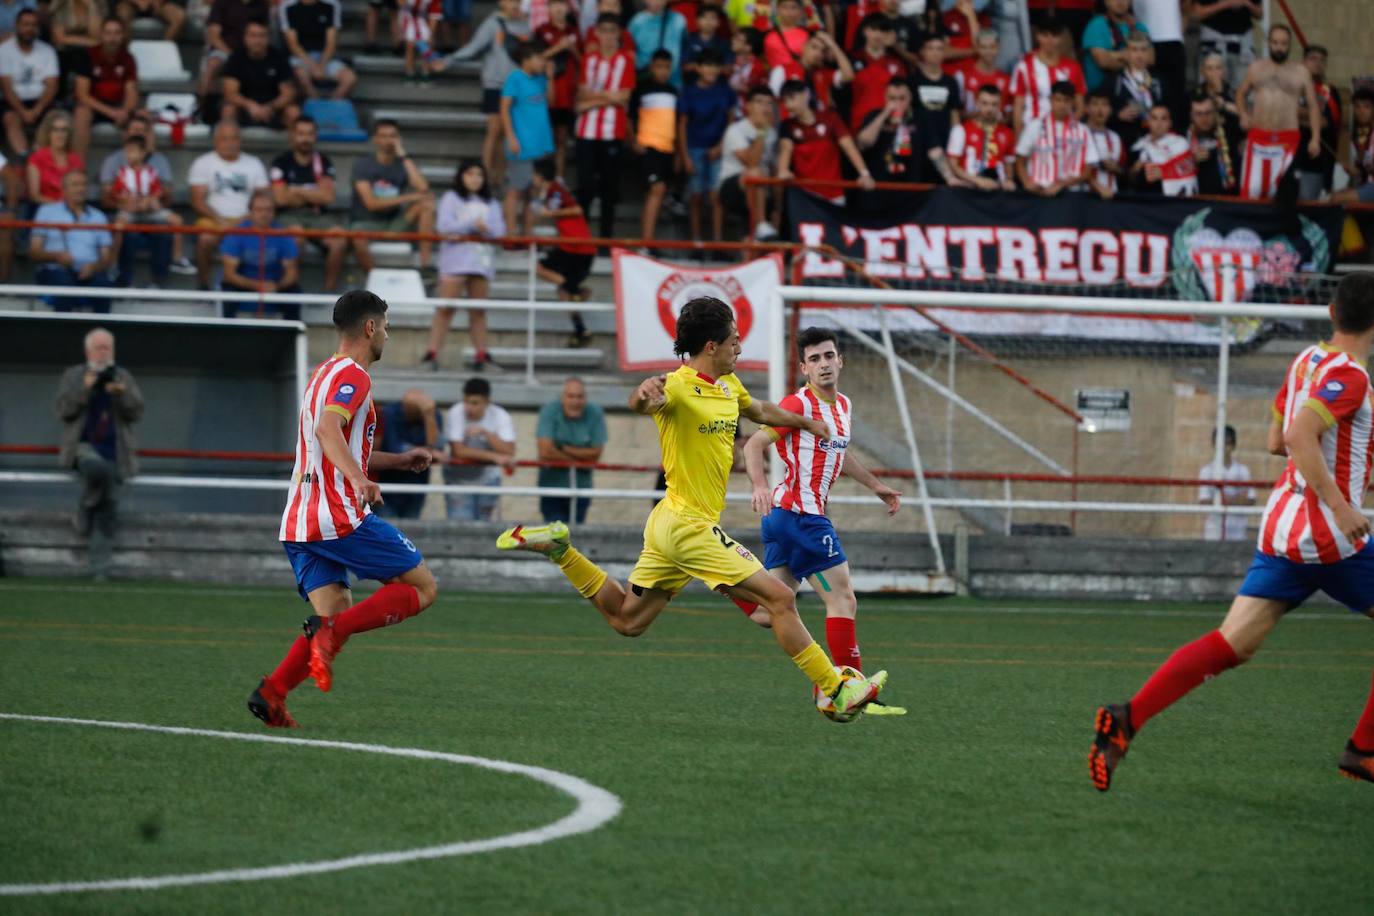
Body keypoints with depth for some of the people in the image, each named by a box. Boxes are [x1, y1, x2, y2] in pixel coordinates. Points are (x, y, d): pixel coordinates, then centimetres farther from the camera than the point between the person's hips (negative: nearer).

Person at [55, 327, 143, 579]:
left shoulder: (123, 377, 15)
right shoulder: (73, 376, 11)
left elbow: (136, 413, 5)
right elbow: (64, 411, -2)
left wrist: (122, 393, -14)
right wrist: (85, 387, -15)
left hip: (114, 452, 2)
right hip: (84, 447, -2)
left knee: (109, 503, -15)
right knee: (97, 468, -38)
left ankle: (99, 566, -16)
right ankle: (85, 509, -13)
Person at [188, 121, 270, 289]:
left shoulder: (254, 164, 14)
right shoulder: (203, 163, 6)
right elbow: (197, 201, -2)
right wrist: (219, 220, -18)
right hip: (213, 219, -2)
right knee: (206, 239, -36)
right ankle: (203, 284, -19)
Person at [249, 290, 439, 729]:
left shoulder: (324, 374, 24)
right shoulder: (352, 376, -7)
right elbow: (328, 430, -26)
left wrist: (399, 460, 40)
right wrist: (359, 478, -40)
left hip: (298, 525, 9)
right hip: (339, 517, -9)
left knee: (337, 616, 5)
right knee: (422, 588, -1)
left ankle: (271, 691, -15)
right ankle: (330, 630, -20)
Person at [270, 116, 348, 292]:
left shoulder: (323, 162, 11)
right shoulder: (281, 163, 5)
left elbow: (328, 197, 1)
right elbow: (280, 198, -4)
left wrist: (297, 192, -4)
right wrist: (313, 195, 2)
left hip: (319, 216, 2)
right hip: (290, 216, -2)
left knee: (340, 241, -28)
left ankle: (330, 289, -19)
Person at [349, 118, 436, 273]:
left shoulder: (403, 164, 7)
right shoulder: (362, 164, -2)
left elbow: (422, 188, -14)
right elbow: (371, 203, -12)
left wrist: (404, 156, -9)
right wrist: (407, 198, -15)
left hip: (394, 224, 4)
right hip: (366, 223, -4)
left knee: (427, 201, -19)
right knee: (359, 241, -39)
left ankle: (425, 264, -24)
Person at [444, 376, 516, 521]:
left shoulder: (501, 417, -15)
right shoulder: (456, 414, -19)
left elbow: (509, 452, -25)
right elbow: (458, 451, -25)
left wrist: (484, 432, -34)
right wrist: (495, 457, -31)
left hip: (488, 478, 2)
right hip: (459, 478, -2)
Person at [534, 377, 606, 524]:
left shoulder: (595, 413, -7)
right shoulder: (550, 411, -12)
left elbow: (596, 453, -9)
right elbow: (545, 451, -20)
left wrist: (566, 450, -14)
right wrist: (576, 458, -11)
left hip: (581, 489, 2)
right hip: (552, 485, -2)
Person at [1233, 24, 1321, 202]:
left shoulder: (1300, 72, 6)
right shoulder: (1256, 68, 13)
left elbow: (1313, 106, 7)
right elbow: (1241, 94, 27)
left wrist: (1315, 138, -3)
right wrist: (1243, 115, 7)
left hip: (1287, 140, -2)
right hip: (1258, 137, 2)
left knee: (1278, 192, -7)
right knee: (1251, 189, -8)